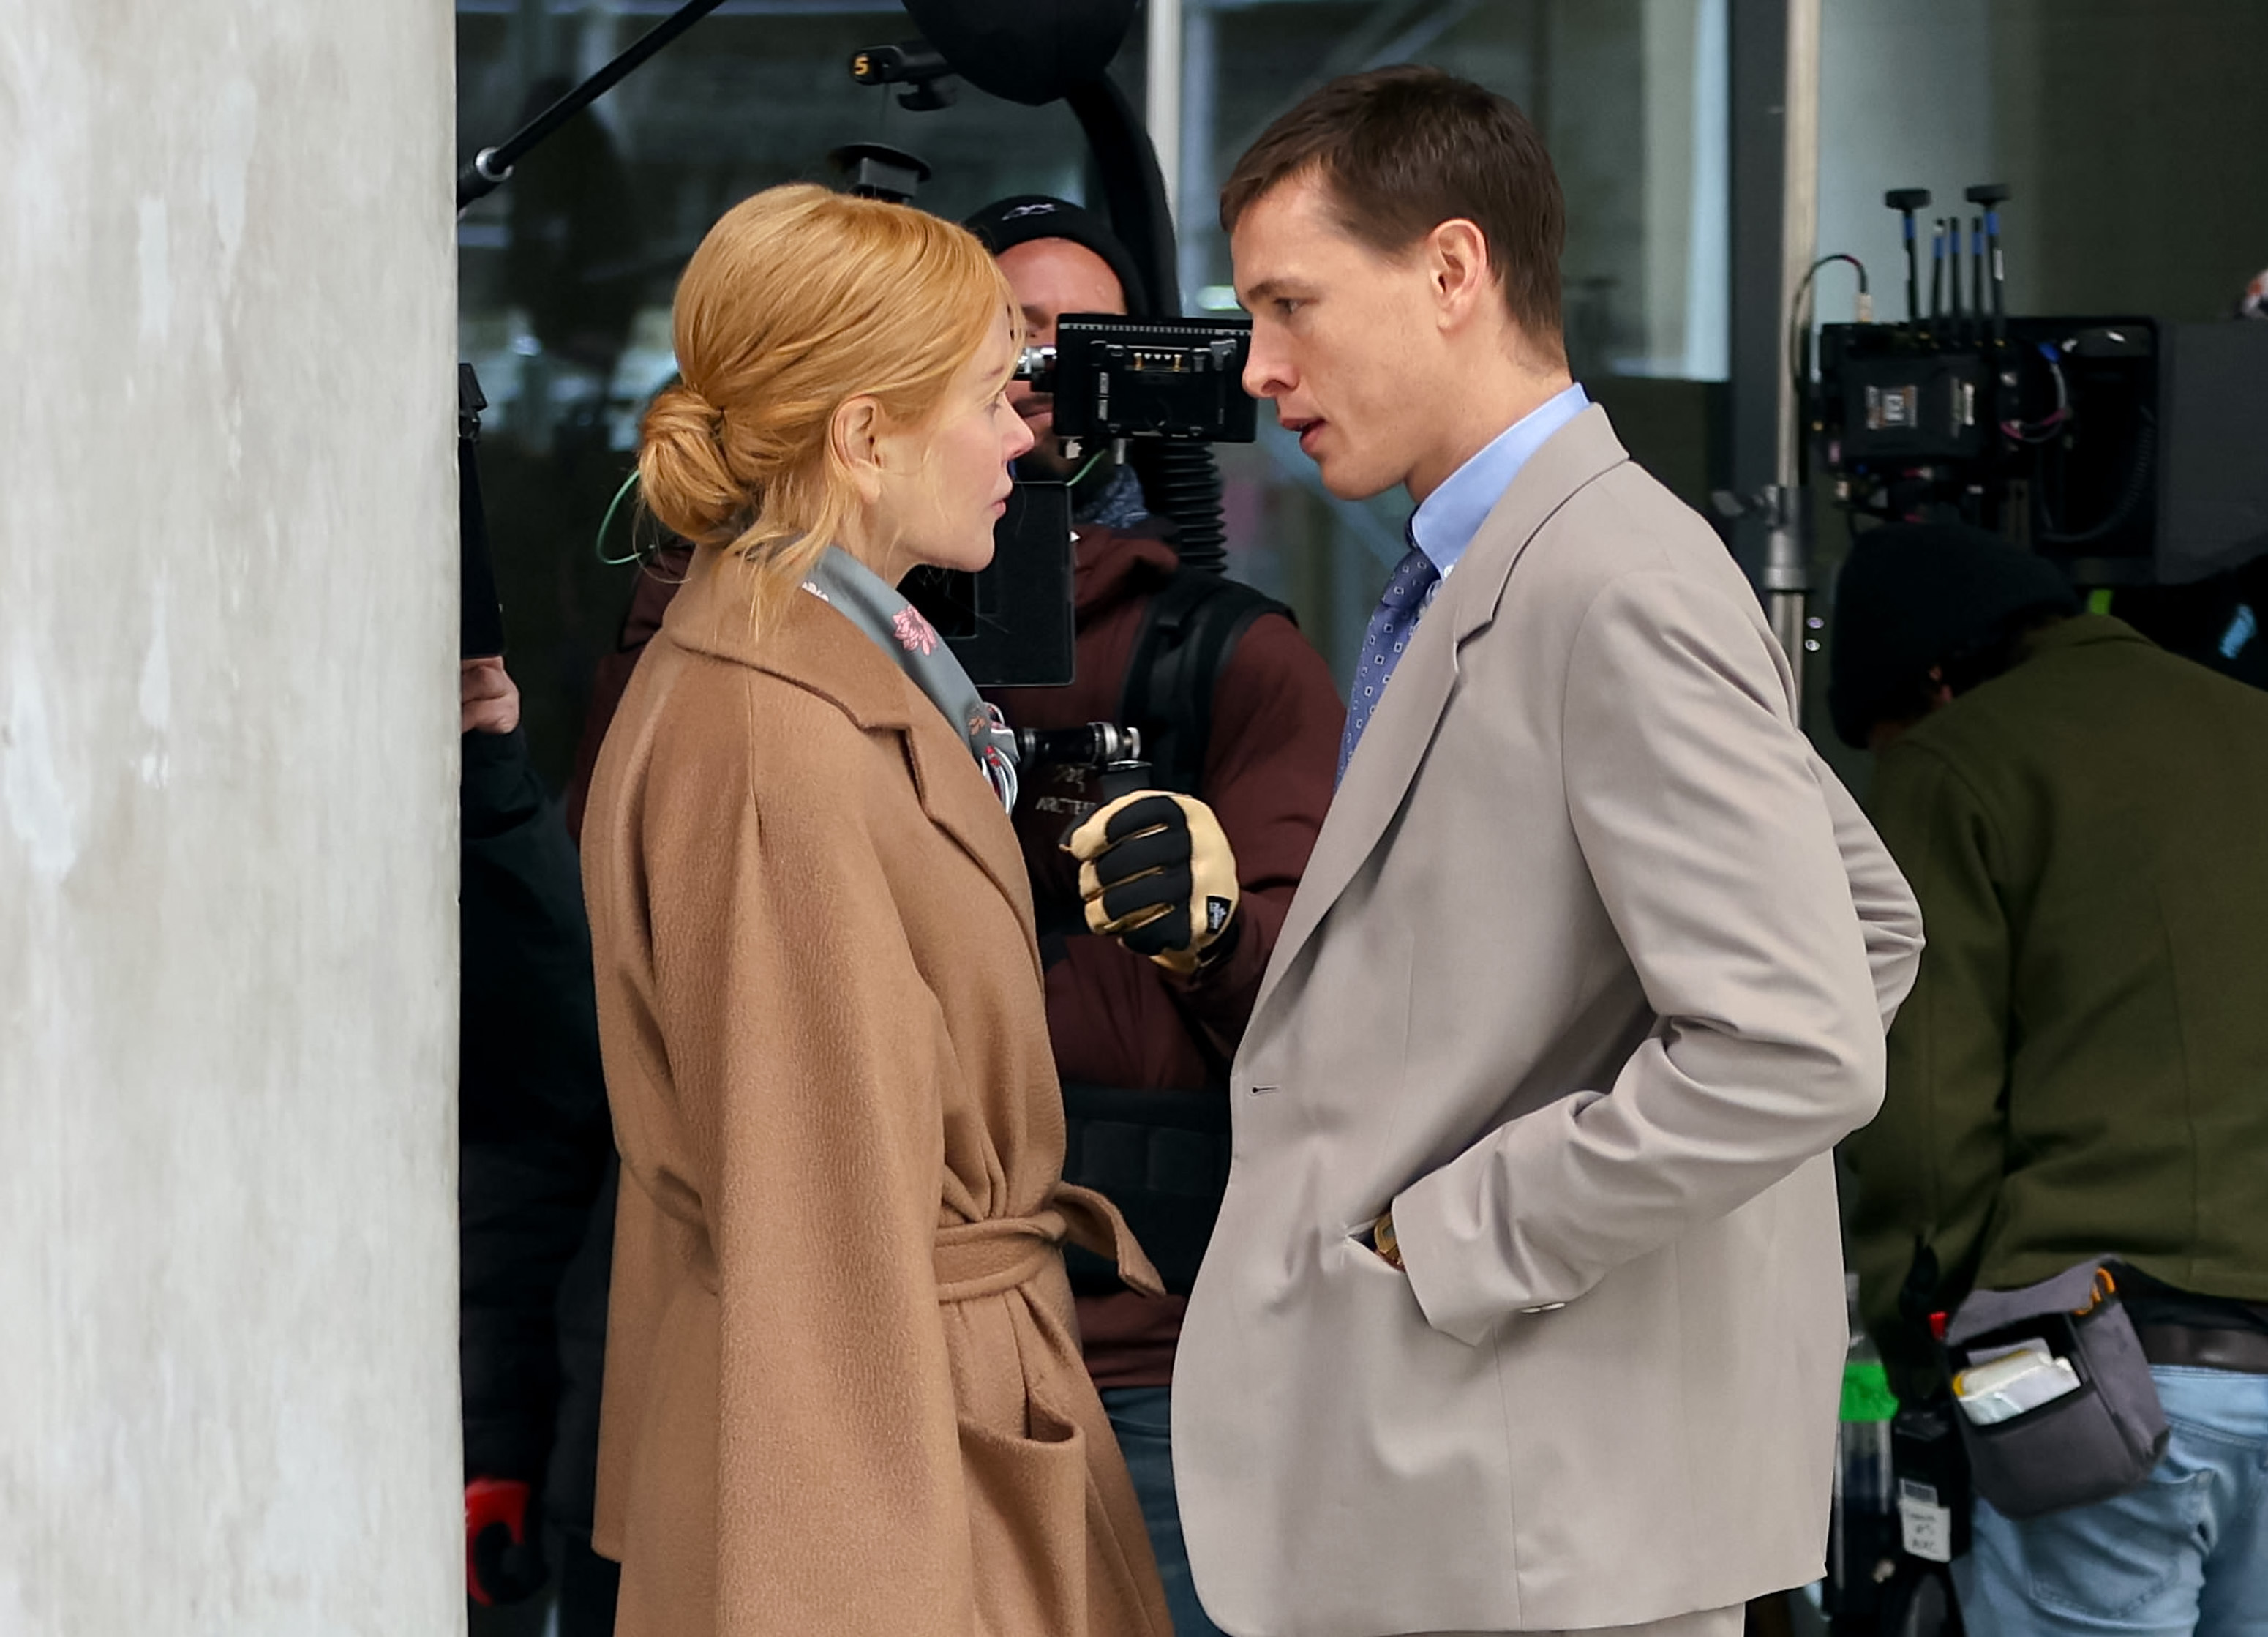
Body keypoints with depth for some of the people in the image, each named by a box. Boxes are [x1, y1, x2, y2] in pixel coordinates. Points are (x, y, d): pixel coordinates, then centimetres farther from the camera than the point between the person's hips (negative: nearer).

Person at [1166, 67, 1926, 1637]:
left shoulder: (1620, 591, -17)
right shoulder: (1483, 579, 12)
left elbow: (1795, 1053, -24)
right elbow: (1875, 922, 20)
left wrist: (1445, 1244, -17)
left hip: (1546, 1510, -9)